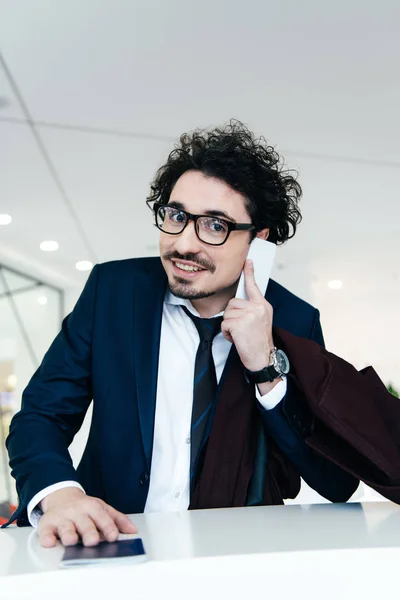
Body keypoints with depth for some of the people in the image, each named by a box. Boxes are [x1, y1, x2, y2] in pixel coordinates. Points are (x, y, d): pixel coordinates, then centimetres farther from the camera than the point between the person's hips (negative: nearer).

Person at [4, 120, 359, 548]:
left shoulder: (296, 322, -5)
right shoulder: (112, 289, -3)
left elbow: (338, 485, -6)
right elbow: (39, 416, -3)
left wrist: (265, 368, -19)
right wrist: (59, 493, -25)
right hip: (115, 540, -1)